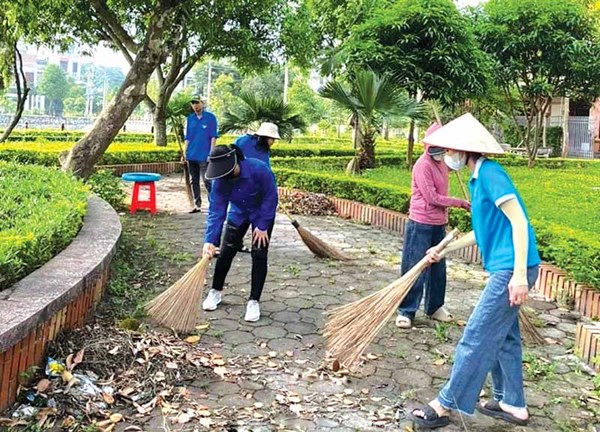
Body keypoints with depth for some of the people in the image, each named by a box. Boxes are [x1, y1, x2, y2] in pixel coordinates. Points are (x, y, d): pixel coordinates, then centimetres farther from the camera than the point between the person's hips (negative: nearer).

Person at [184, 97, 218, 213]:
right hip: (191, 155, 5)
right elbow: (187, 137, 15)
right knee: (194, 181, 10)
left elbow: (213, 136, -4)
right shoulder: (190, 118, 11)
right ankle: (197, 205, 17)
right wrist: (185, 153, 9)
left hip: (204, 156, -5)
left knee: (207, 181, -6)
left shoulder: (210, 117, -2)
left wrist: (211, 153, -11)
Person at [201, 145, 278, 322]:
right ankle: (216, 292, 22)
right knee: (226, 251, 2)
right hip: (238, 213, 4)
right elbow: (216, 211, -25)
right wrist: (210, 240, -35)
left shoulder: (258, 169, -36)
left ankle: (254, 301, 0)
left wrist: (262, 226, -22)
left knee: (259, 255, -10)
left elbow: (271, 197, -25)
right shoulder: (219, 181, -24)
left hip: (263, 213, -3)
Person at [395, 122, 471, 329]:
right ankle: (406, 312, 7)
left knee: (438, 268, 15)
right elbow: (432, 198, -17)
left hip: (439, 224, 8)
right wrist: (460, 202, -13)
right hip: (421, 224, -8)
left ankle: (435, 307, 28)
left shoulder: (442, 163, 9)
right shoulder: (423, 165, -16)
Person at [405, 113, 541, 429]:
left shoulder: (490, 173, -15)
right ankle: (512, 404, 30)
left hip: (512, 269, -10)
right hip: (505, 267, 10)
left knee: (476, 337, -3)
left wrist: (519, 273, -25)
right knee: (504, 336, 18)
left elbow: (519, 221, -20)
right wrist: (444, 250, 26)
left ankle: (444, 406, 7)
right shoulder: (478, 178, 14)